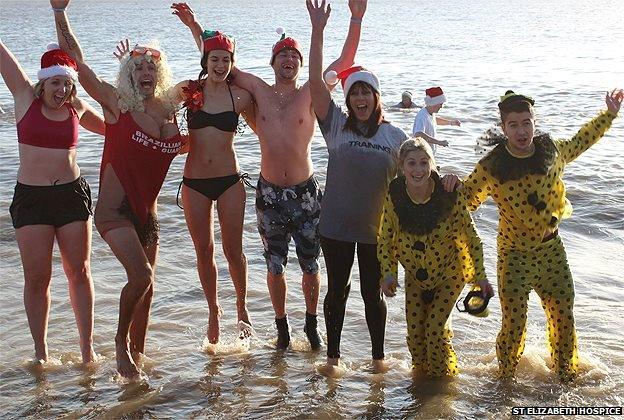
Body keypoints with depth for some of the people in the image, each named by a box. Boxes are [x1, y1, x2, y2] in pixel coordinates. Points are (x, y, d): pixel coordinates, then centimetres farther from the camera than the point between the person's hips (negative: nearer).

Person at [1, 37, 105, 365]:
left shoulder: (76, 108, 6)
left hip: (72, 194, 2)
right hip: (31, 198, -2)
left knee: (79, 272, 7)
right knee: (37, 278, 2)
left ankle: (87, 347, 17)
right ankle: (40, 353, 15)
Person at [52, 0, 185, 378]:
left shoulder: (169, 109, 5)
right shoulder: (116, 102, -7)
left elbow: (179, 147, 24)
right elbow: (77, 63, -12)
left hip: (147, 212, 5)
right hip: (115, 209, -5)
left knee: (146, 284, 10)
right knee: (142, 275, -20)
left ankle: (137, 353, 27)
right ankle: (121, 340, 5)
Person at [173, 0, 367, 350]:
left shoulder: (310, 94, -4)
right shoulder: (259, 90, 1)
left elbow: (345, 62, -13)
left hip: (306, 192, -1)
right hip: (269, 193, 1)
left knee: (311, 266, 10)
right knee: (275, 267, 10)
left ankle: (312, 325, 29)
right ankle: (282, 327, 27)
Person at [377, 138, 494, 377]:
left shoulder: (449, 194, -25)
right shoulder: (393, 196, -19)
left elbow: (470, 236, -14)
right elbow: (385, 239, -7)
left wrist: (480, 276, -13)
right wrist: (388, 274, -18)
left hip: (450, 271, -3)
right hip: (415, 274, 3)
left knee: (436, 329, -10)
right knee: (415, 332, 7)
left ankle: (444, 377, 17)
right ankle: (421, 373, 35)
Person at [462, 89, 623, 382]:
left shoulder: (552, 151, -4)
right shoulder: (491, 167, -15)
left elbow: (580, 141, 19)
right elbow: (465, 199, -3)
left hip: (552, 250, 4)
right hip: (514, 256, -4)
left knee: (563, 316, 13)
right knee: (514, 323, -2)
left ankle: (566, 374, 37)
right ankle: (506, 379, 24)